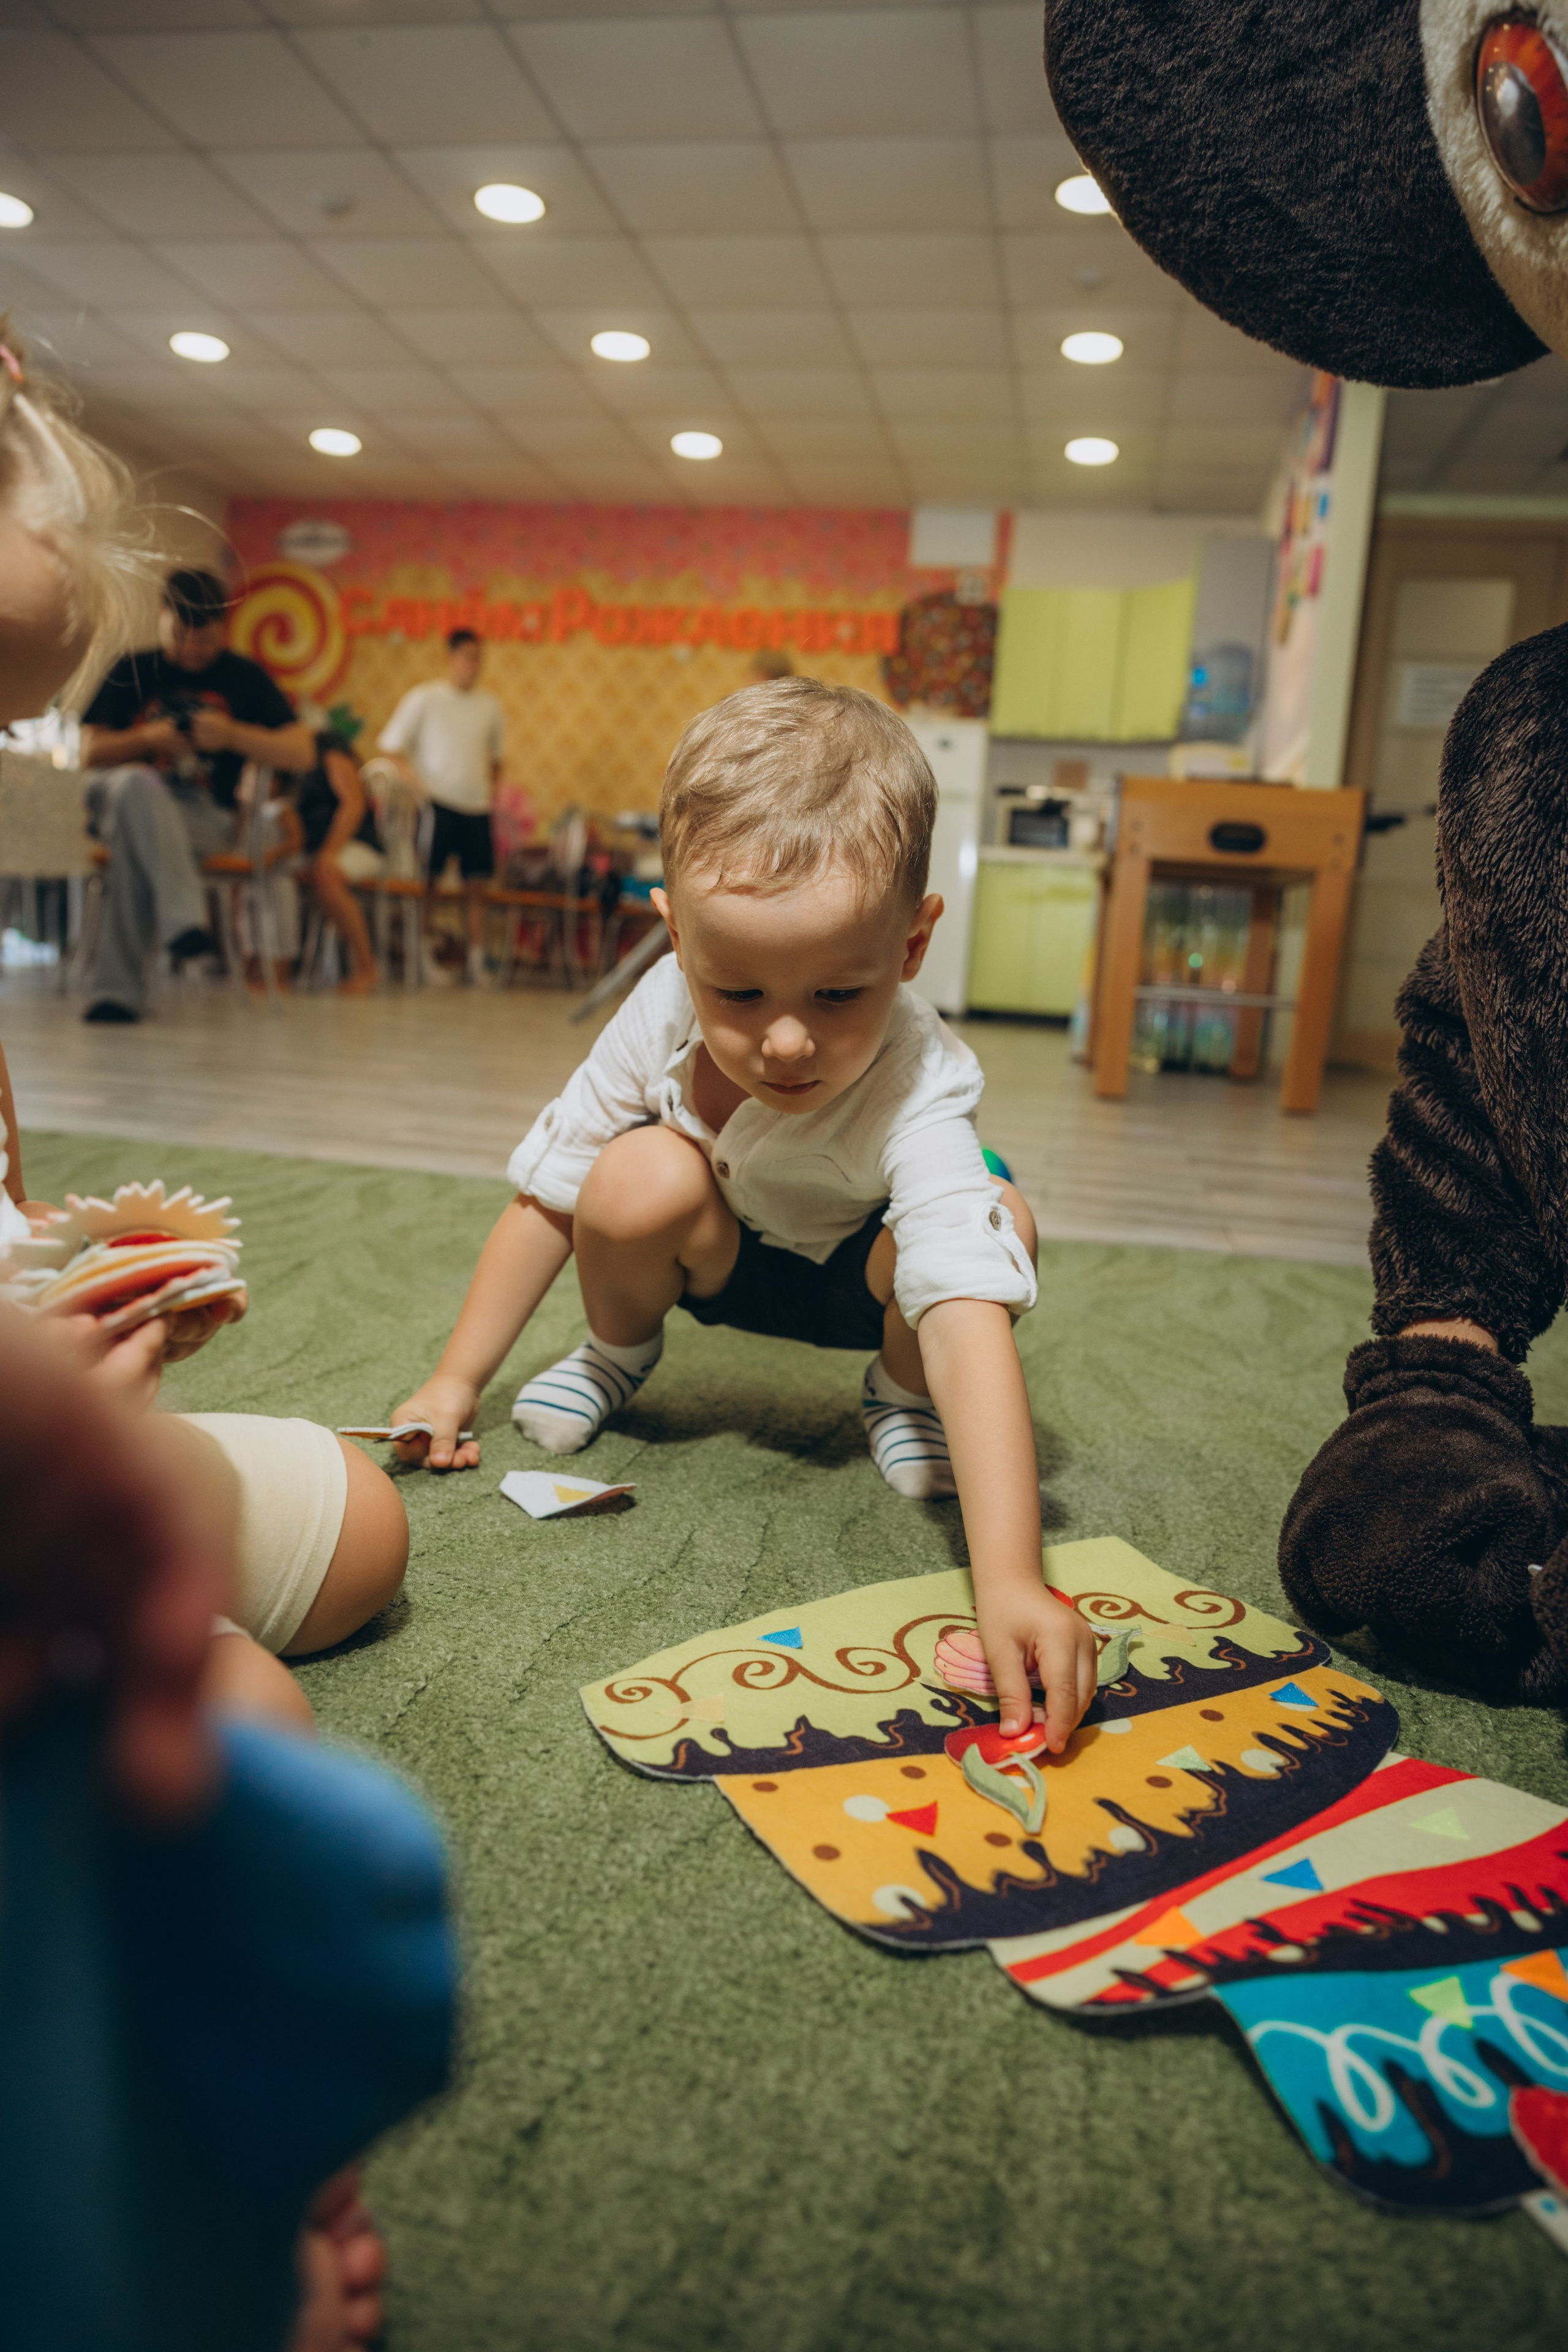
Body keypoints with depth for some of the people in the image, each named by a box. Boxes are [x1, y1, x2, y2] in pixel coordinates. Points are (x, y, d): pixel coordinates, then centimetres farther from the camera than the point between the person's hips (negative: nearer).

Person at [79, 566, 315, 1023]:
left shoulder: (245, 678, 10)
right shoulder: (131, 672, 12)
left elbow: (302, 752, -1)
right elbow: (90, 752, 7)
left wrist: (233, 735, -15)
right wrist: (148, 738, -12)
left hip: (207, 817, -1)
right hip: (124, 800, 1)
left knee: (133, 841, -35)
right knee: (136, 783, -37)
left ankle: (117, 988, -34)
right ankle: (185, 920, -49)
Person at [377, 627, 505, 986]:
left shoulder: (490, 706, 13)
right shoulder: (424, 698, 1)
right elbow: (392, 744, 1)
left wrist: (493, 788, 11)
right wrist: (416, 783, -11)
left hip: (476, 807, 4)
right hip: (437, 803, -4)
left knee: (476, 886, 2)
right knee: (428, 881, -6)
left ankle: (476, 962, 5)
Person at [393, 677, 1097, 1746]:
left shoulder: (917, 1099, -40)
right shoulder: (667, 1010, -29)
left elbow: (972, 1326, -51)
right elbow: (549, 1193, -16)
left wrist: (1010, 1578, -61)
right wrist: (457, 1381, -17)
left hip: (862, 1278, -2)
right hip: (725, 1257, 2)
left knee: (1000, 1224, -33)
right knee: (637, 1183, -31)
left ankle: (903, 1396, -1)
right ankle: (619, 1353, 4)